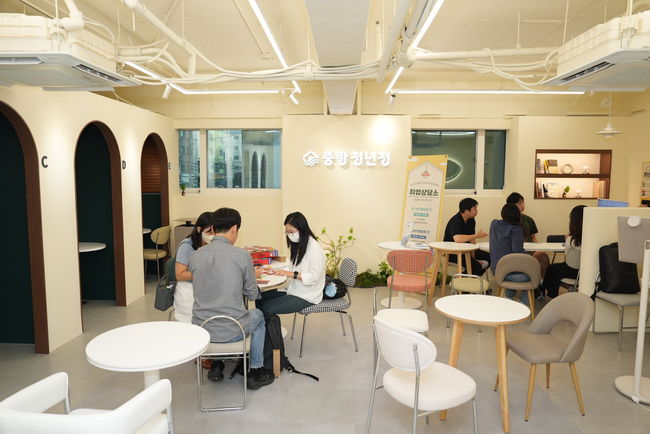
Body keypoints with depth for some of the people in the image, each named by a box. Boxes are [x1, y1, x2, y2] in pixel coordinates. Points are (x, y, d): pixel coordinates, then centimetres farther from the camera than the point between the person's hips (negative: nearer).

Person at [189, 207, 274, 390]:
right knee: (258, 315, 29)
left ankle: (215, 365, 39)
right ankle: (255, 372, 33)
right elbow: (252, 294, -3)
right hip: (231, 332, -4)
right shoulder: (242, 255, -14)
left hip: (201, 330, 4)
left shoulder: (195, 255, -2)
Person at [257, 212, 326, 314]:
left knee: (268, 308, -16)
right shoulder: (297, 245, 9)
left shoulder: (314, 248, -17)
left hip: (307, 296, -8)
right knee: (260, 298, 1)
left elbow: (314, 277, -21)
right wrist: (279, 271, -4)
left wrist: (290, 274, -26)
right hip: (295, 290, 8)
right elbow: (297, 269, 11)